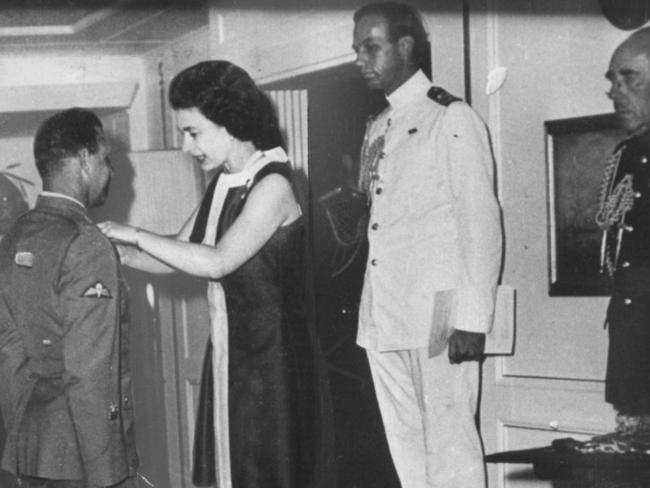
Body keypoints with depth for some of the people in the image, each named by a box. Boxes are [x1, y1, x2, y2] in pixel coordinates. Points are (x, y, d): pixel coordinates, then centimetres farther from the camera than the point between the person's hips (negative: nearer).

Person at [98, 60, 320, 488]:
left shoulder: (271, 185, -18)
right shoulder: (223, 184, 8)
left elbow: (217, 261, -27)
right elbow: (178, 255, 12)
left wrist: (135, 235, -19)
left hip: (270, 356, -8)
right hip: (228, 350, 8)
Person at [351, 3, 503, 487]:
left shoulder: (451, 119, -5)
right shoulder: (377, 129, 17)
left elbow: (481, 221, -10)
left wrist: (473, 319, -14)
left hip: (438, 316, -7)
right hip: (384, 316, 7)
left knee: (449, 443, -4)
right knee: (405, 444, 9)